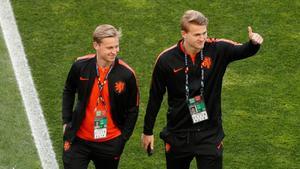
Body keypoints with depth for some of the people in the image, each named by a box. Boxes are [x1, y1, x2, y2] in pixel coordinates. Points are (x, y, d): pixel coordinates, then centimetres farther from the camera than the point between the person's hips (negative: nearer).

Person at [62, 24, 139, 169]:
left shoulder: (126, 74, -13)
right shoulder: (81, 66, -9)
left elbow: (132, 110, -1)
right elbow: (68, 92, 11)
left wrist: (122, 139, -3)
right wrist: (66, 121, 6)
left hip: (110, 143, -1)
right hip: (79, 140, 1)